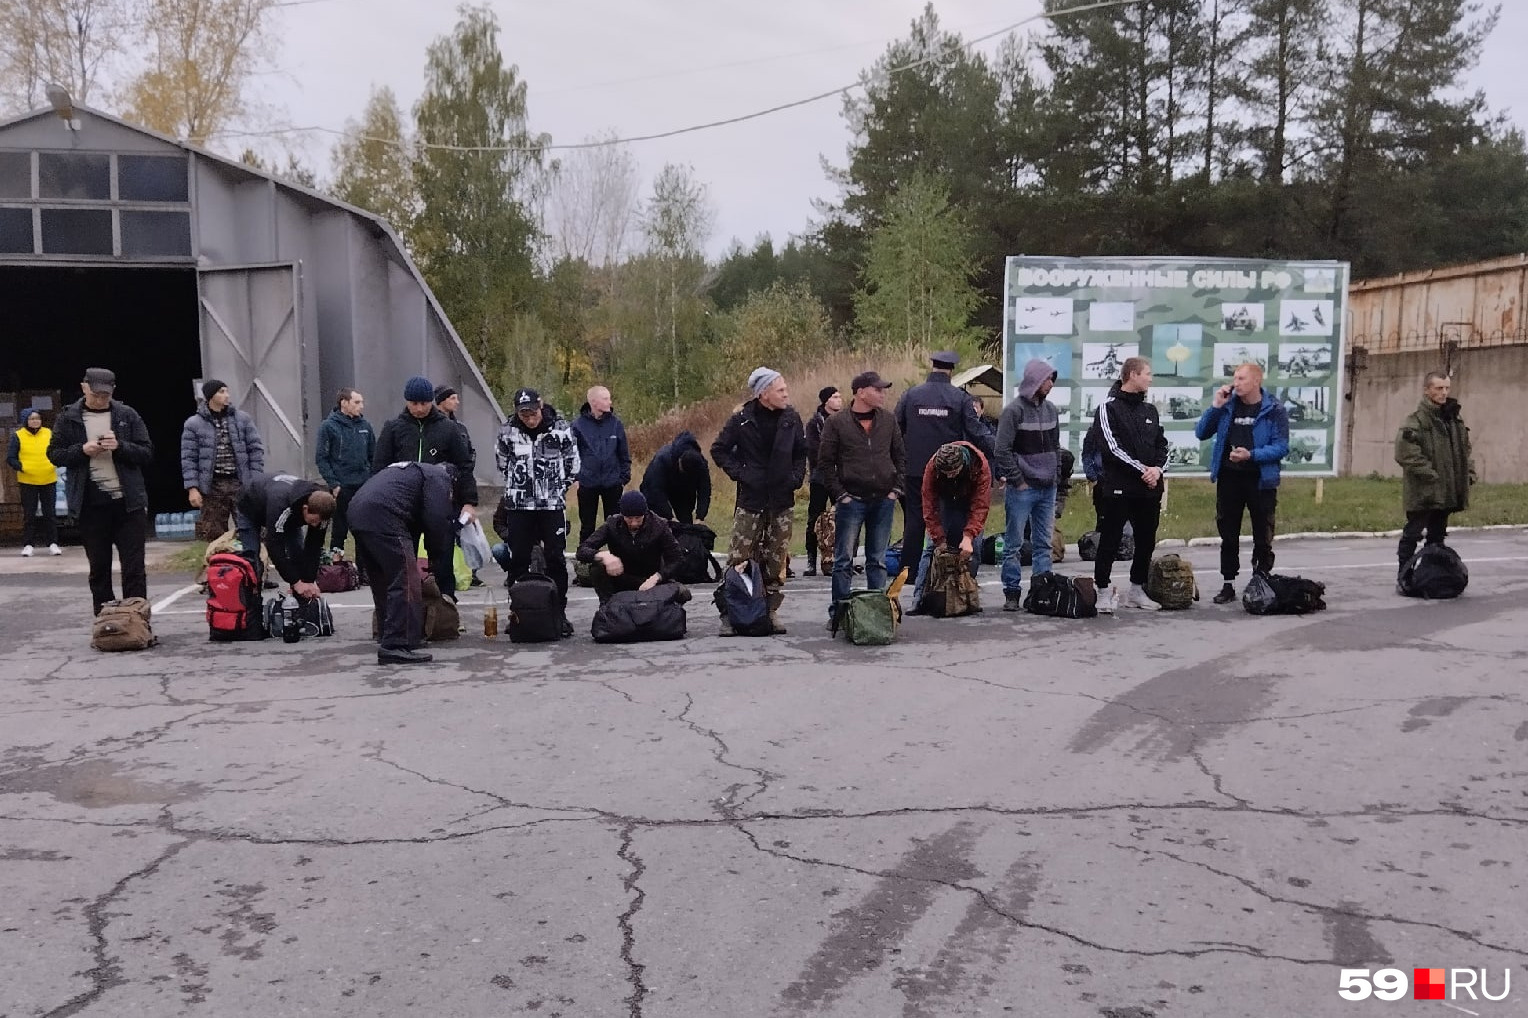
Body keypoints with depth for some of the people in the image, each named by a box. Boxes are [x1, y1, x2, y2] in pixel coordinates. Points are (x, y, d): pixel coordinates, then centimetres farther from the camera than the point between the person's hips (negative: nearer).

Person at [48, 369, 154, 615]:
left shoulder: (128, 416, 4)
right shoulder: (69, 418, 5)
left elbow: (148, 454, 3)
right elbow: (54, 454, 7)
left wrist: (120, 446, -15)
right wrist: (82, 450, -11)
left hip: (128, 502, -1)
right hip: (91, 505, 1)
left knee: (134, 567, -1)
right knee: (99, 568, 10)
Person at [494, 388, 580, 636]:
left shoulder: (560, 429, -5)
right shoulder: (508, 432, -3)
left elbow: (573, 464, 7)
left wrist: (558, 489, 9)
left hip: (553, 505, -1)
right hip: (519, 506, 1)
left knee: (555, 559, 1)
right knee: (518, 560, 5)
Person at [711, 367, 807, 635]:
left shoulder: (791, 419, 4)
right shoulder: (742, 420, -6)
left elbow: (802, 452, 17)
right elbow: (719, 449, 2)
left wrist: (796, 476, 3)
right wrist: (738, 473, -7)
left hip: (782, 502, 3)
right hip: (750, 501, -3)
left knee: (777, 562, 7)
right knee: (739, 560, -3)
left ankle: (772, 611, 17)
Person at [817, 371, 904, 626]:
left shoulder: (888, 420, 8)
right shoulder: (837, 422, -3)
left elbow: (900, 456, 14)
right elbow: (825, 462, -2)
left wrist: (896, 488, 4)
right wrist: (839, 494, -8)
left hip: (883, 500, 3)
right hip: (851, 500, -3)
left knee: (878, 560, 10)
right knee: (843, 559, 0)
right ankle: (838, 612, 7)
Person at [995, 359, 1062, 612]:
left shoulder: (1050, 409, 11)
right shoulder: (1014, 410, -10)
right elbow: (1003, 450, -13)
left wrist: (1054, 475, 10)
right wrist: (1018, 481, -13)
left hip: (1047, 488, 7)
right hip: (1022, 489, -7)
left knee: (1043, 543, 11)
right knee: (1014, 544, -1)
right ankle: (1012, 593, 6)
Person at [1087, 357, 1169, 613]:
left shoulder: (1150, 409, 15)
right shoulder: (1109, 407, -5)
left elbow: (1162, 445, 14)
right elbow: (1112, 448, -14)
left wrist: (1158, 468, -6)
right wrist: (1142, 470, -15)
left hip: (1149, 488, 7)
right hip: (1117, 488, -7)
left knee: (1146, 541, 11)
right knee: (1109, 541, -2)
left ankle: (1137, 590, 24)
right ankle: (1104, 592, 6)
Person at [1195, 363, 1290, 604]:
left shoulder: (1274, 410, -6)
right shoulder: (1227, 405, 4)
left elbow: (1281, 447, -11)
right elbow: (1201, 433, 3)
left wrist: (1252, 455, -24)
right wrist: (1215, 406, -9)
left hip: (1261, 480, -3)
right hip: (1228, 478, 3)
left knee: (1263, 537, 5)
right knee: (1228, 535, 9)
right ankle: (1228, 585, 18)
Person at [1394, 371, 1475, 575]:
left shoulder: (1454, 418, 13)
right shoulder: (1415, 421, -12)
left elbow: (1465, 449, 22)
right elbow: (1407, 455, -20)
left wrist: (1469, 473, 9)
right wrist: (1432, 475, -20)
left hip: (1446, 492, 8)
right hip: (1423, 493, -8)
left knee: (1437, 536, 16)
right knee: (1412, 535, -2)